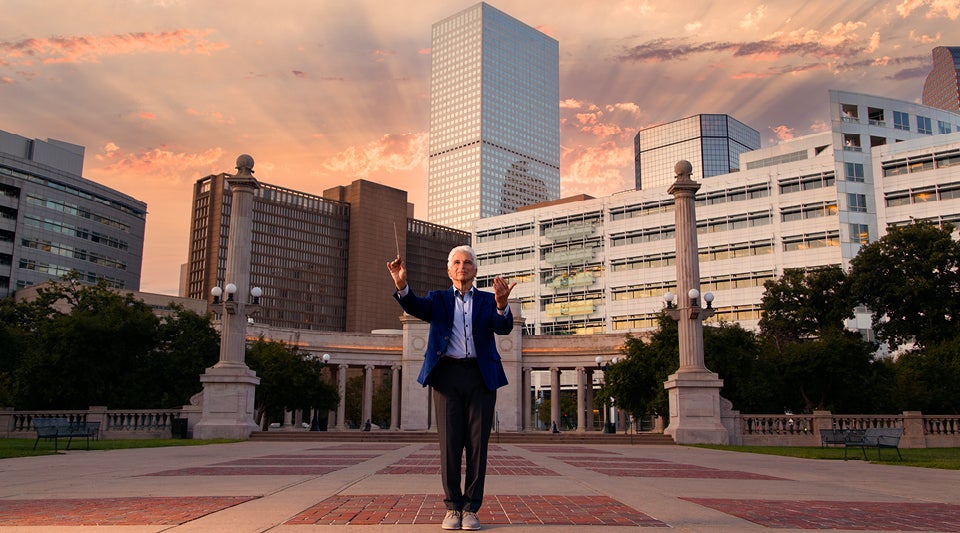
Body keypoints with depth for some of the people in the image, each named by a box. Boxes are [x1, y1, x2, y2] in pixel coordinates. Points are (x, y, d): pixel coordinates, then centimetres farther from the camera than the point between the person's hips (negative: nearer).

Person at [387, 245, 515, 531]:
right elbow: (415, 306, -8)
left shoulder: (488, 301, 13)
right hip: (448, 375, 0)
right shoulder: (438, 299, 14)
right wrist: (401, 285, -30)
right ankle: (453, 508, 9)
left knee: (477, 444, 1)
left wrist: (502, 305, -29)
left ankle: (471, 509, 9)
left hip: (481, 377, 0)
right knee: (450, 444, -1)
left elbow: (504, 328, -6)